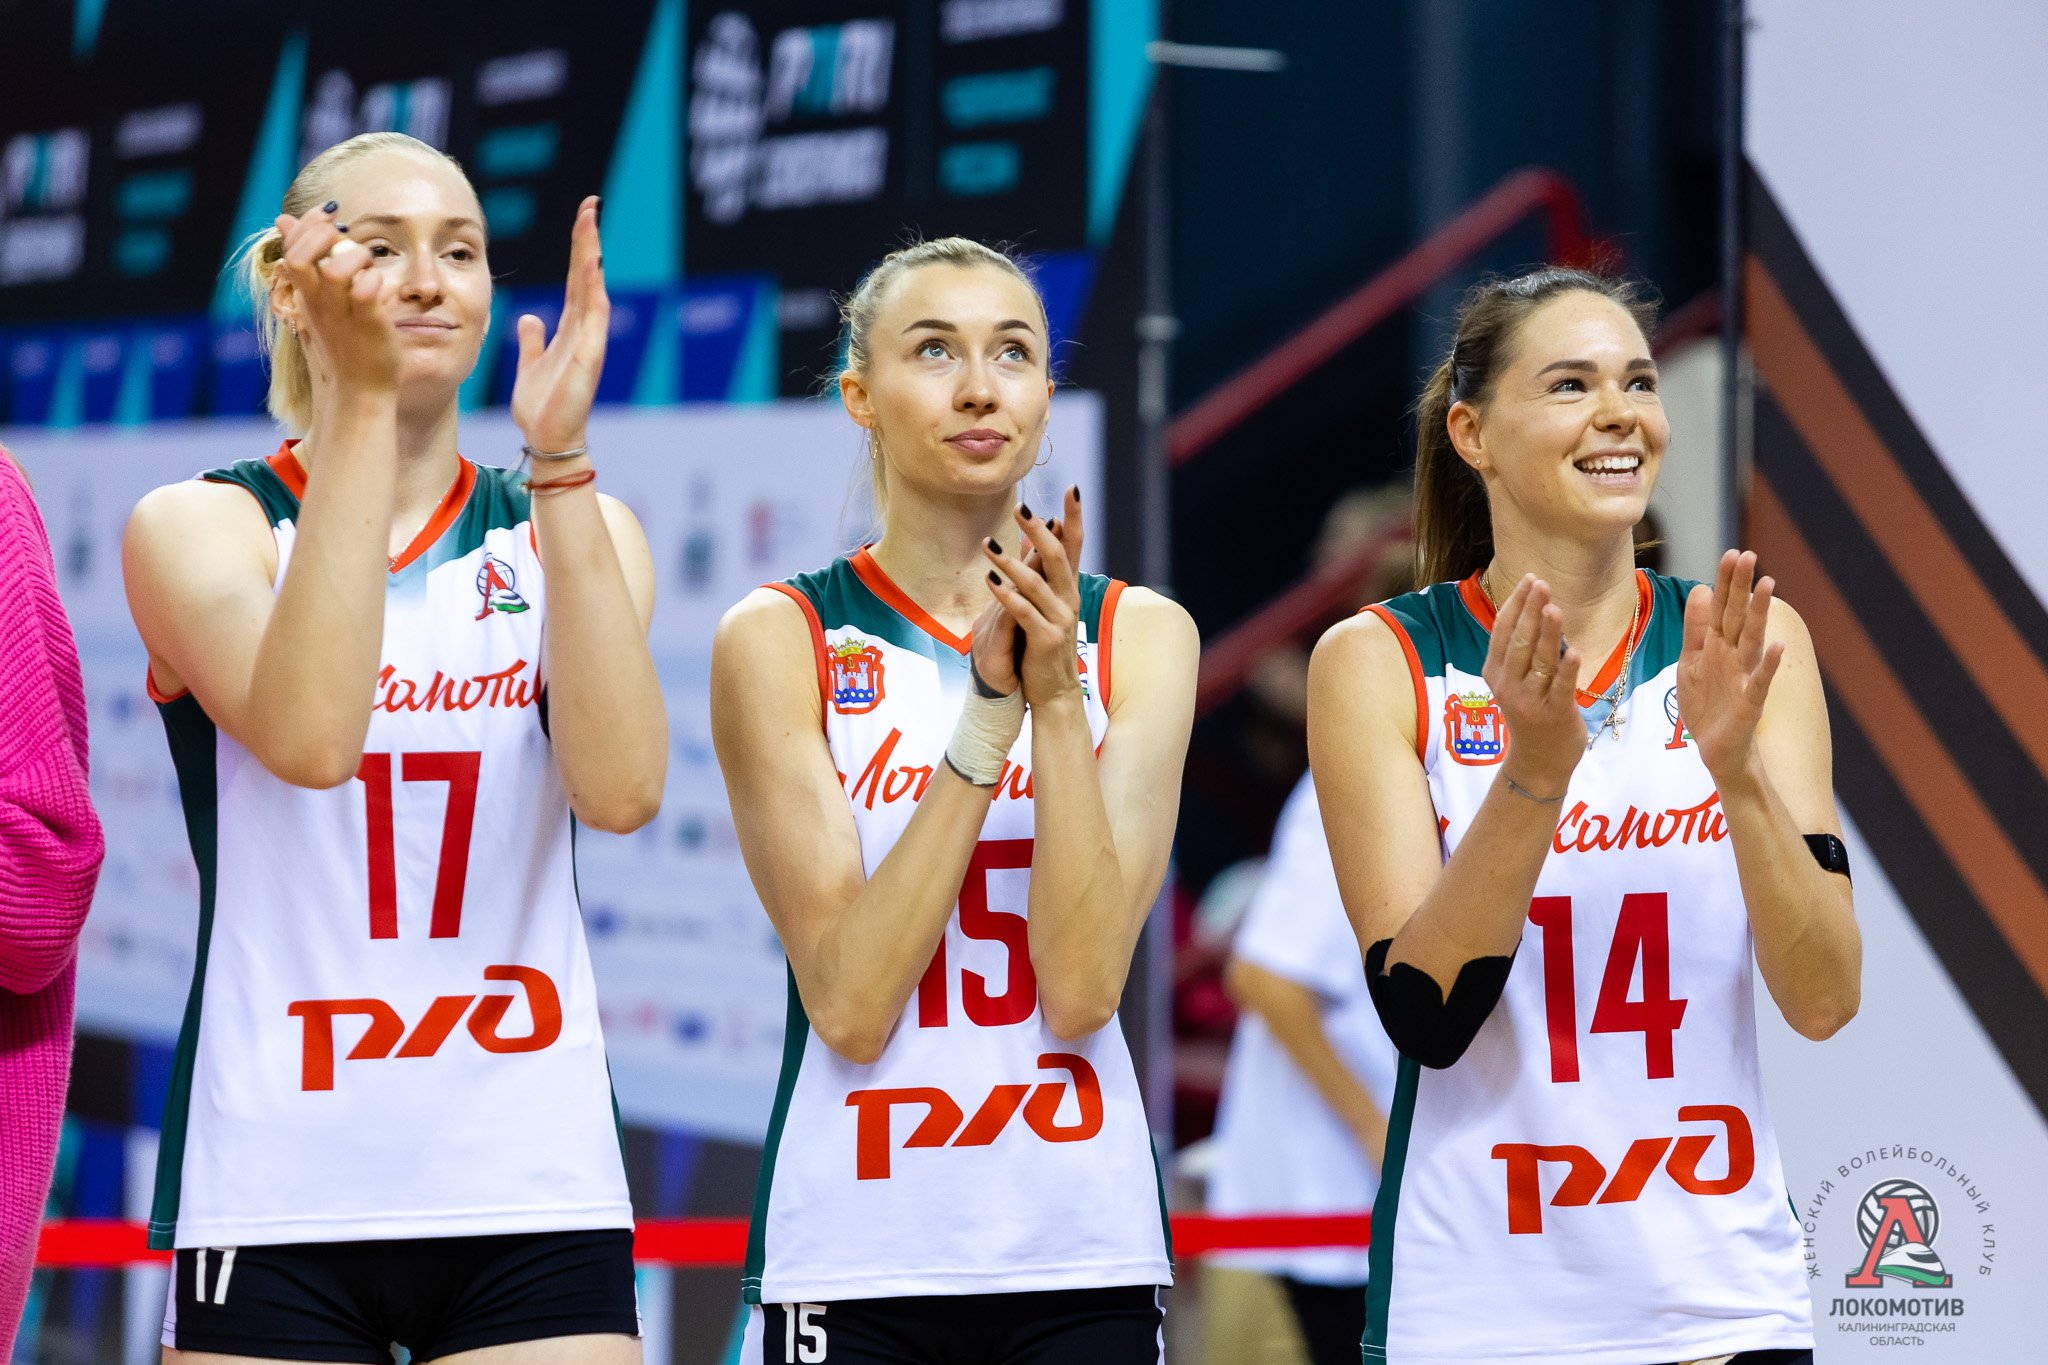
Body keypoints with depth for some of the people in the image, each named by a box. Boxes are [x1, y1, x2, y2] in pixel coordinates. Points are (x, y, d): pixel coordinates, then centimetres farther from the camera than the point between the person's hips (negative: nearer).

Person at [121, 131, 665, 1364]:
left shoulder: (576, 531, 9)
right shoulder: (200, 525, 3)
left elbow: (621, 788, -11)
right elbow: (310, 736, -18)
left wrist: (562, 456, -16)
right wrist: (364, 403, -20)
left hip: (531, 1185, 2)